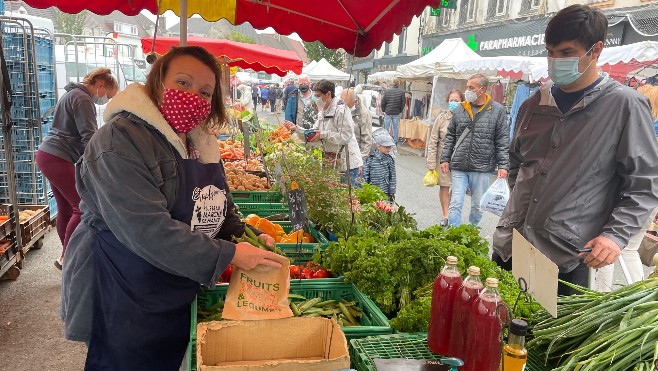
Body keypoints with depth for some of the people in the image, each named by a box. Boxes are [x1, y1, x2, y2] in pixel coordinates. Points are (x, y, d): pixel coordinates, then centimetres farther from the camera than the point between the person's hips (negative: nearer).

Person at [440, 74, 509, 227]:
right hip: (459, 167, 1)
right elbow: (450, 137, 12)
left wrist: (503, 165, -7)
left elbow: (503, 141, -1)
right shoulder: (460, 110, 7)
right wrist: (445, 159, 7)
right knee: (455, 204, -1)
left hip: (482, 168, -1)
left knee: (477, 206, 12)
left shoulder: (497, 110, -1)